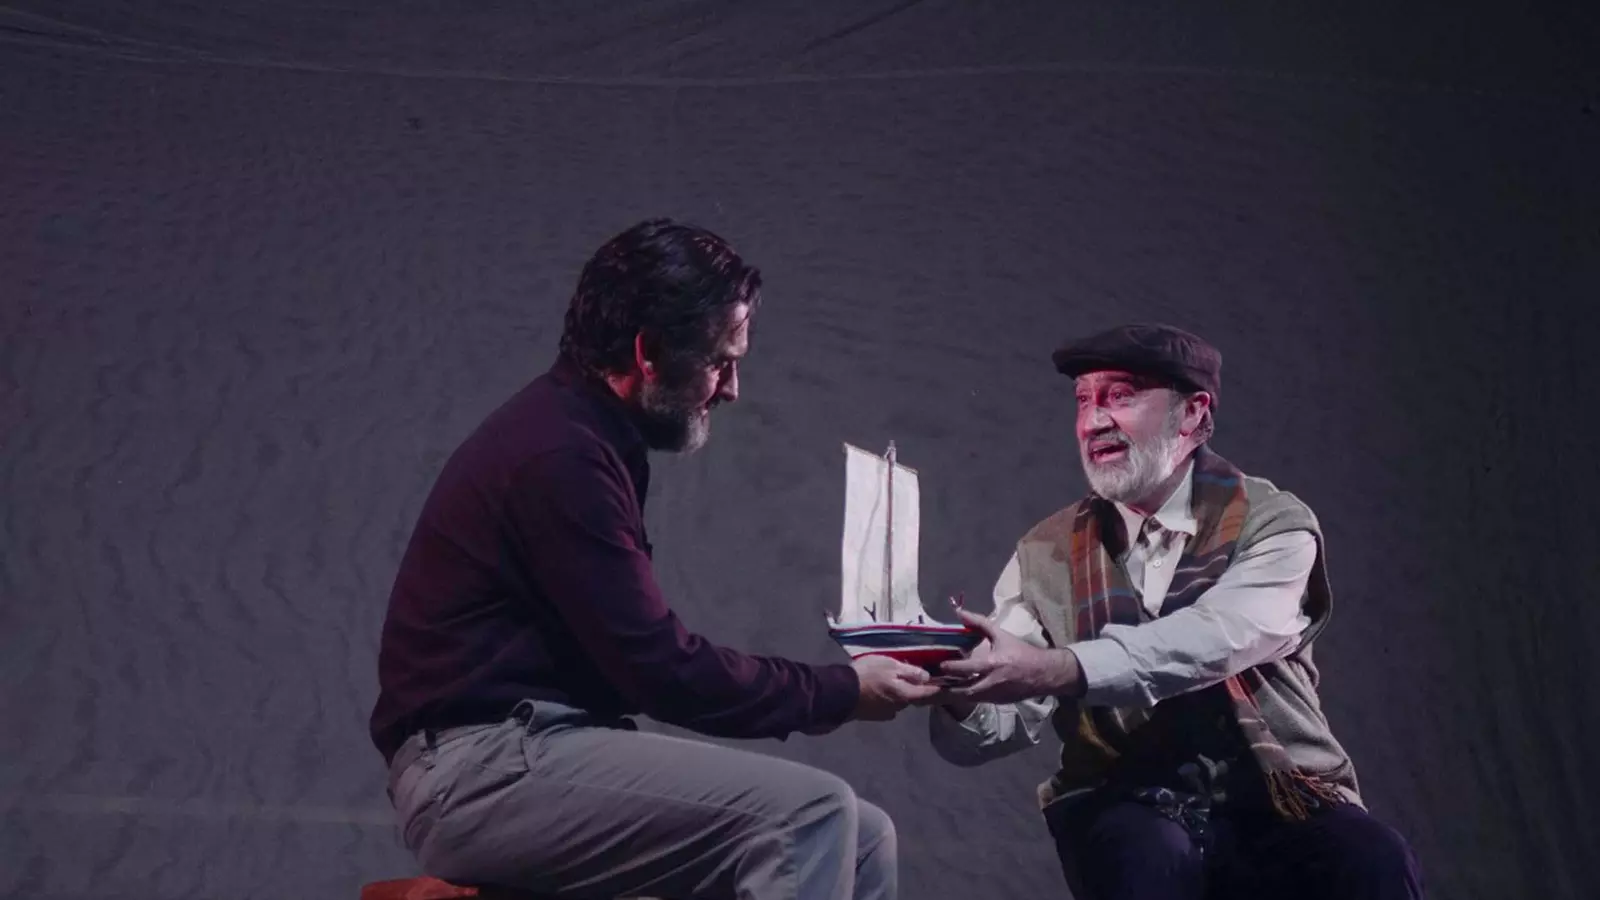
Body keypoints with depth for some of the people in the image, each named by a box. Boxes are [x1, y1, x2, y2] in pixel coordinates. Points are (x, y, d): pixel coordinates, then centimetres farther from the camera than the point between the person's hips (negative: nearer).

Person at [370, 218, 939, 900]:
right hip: (483, 769, -10)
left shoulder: (579, 436, 16)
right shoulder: (559, 454, -16)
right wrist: (839, 692, -7)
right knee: (810, 816, -21)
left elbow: (639, 656, 15)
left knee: (860, 839, 1)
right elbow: (658, 667, -17)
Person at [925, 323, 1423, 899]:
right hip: (1131, 812, 1)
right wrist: (957, 692, -27)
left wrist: (1058, 670, -36)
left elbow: (1214, 640, -23)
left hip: (1276, 806, -1)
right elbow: (1000, 723, -3)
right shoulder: (1045, 554, 6)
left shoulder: (1273, 524, -2)